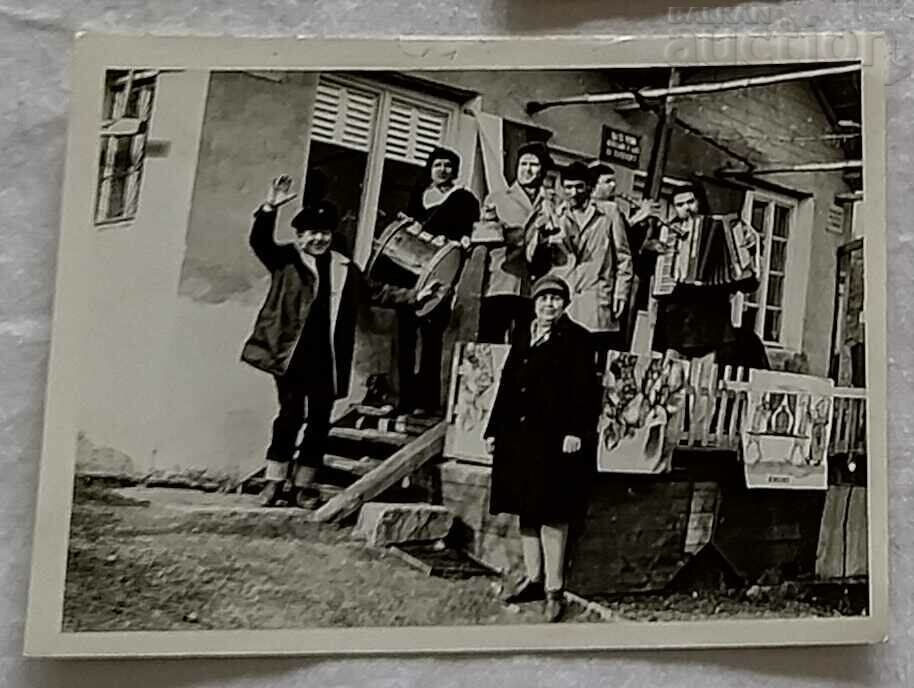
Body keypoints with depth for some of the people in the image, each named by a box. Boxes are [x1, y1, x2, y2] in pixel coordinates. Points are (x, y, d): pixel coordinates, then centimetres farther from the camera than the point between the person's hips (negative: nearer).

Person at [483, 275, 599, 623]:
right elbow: (507, 386, 16)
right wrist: (493, 430, 13)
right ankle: (533, 578, 27)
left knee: (552, 514, -3)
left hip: (554, 438, -6)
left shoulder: (577, 339, -3)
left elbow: (584, 391, -9)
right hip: (519, 436, 6)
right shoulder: (523, 338, 15)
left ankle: (553, 589, 7)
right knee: (526, 509, 13)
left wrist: (576, 432, -19)